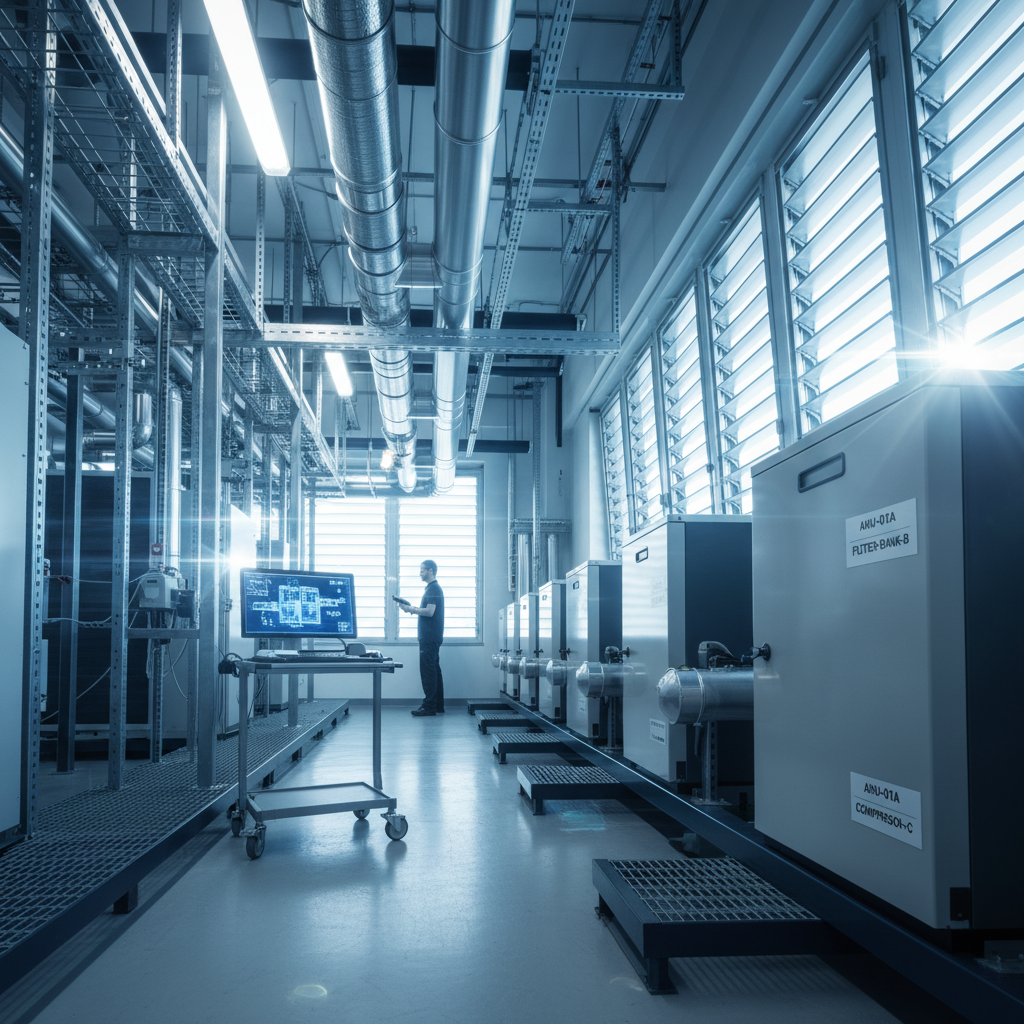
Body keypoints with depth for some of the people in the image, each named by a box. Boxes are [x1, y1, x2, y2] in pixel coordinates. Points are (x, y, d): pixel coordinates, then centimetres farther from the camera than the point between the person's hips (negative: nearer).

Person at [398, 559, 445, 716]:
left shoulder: (433, 589, -13)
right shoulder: (433, 588, 19)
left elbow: (429, 612, -22)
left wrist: (410, 609, -15)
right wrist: (413, 609, 13)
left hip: (430, 637, -11)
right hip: (431, 637, 11)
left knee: (428, 670, -10)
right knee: (434, 670, 12)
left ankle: (429, 706, -10)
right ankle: (438, 705, 15)